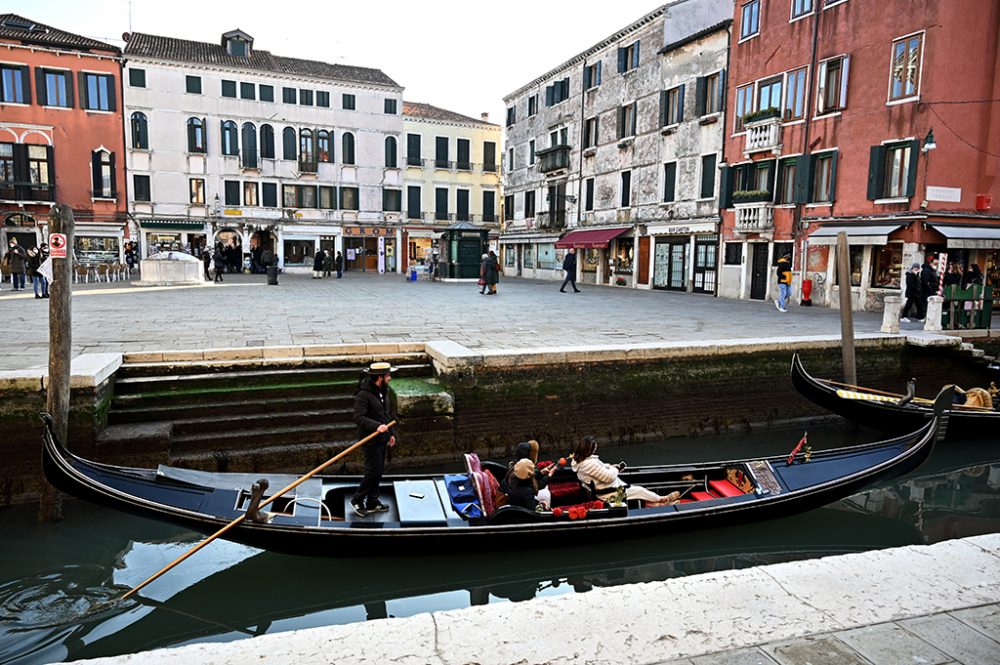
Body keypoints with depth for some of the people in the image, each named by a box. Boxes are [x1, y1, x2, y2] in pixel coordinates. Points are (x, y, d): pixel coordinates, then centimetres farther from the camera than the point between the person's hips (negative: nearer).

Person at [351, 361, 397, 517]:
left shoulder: (383, 391, 9)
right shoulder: (363, 395, -20)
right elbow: (358, 418, -28)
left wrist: (391, 433, 18)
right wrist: (376, 426, -38)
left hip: (382, 439, 9)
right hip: (370, 440, -9)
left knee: (379, 471, 14)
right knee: (373, 472, -6)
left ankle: (372, 503, 26)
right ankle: (357, 500, 12)